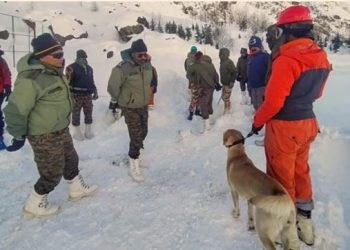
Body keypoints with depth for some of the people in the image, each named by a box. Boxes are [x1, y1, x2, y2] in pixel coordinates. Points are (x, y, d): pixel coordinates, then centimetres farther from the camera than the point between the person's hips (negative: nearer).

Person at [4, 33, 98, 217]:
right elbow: (16, 110, -23)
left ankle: (77, 189, 46)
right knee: (52, 172, 3)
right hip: (44, 135, -10)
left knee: (70, 159, 24)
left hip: (60, 129, 10)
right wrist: (19, 136, -16)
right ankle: (35, 204, 25)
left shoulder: (53, 71, 5)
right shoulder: (31, 79, -27)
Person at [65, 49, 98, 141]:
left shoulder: (89, 68, 13)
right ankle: (77, 132, 16)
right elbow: (68, 82, -11)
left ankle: (88, 131, 26)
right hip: (76, 95, -6)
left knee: (89, 113, 12)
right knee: (76, 114, 4)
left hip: (88, 95, 6)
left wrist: (95, 92, 15)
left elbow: (92, 81, 22)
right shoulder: (72, 68, -8)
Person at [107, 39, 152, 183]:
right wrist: (114, 103, -5)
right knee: (136, 137, -7)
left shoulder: (147, 65, -5)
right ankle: (134, 166, 9)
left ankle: (136, 152, 46)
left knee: (143, 132, 20)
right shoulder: (122, 68, -26)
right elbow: (113, 88, -14)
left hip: (144, 105, 7)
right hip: (130, 108, -7)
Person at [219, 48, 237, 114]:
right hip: (224, 83, 9)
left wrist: (232, 81, -20)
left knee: (226, 97, -6)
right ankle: (226, 108, 31)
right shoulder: (222, 62, 10)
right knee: (223, 96, 15)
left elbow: (234, 72, -17)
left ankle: (227, 110, 7)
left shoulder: (229, 62, -16)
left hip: (228, 84, -9)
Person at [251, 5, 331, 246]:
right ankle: (304, 218, 32)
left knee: (282, 175, 8)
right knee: (300, 171, 20)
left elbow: (273, 101, -22)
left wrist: (258, 121, -7)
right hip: (307, 123, 8)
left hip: (283, 127, -8)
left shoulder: (287, 59, -24)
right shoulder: (321, 56, 3)